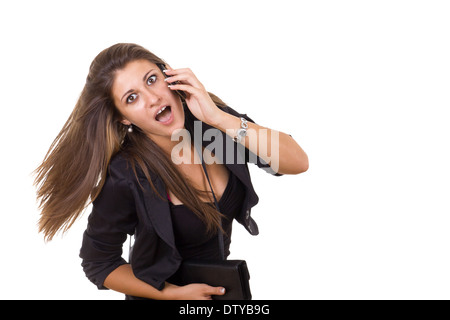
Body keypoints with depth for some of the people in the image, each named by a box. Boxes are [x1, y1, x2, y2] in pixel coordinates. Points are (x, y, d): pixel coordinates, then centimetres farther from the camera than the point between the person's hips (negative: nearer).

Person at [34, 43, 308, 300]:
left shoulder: (215, 118, -17)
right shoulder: (124, 179, -27)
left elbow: (297, 162, -25)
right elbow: (98, 264, -13)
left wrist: (218, 118, -32)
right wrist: (173, 293, -19)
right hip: (165, 295, -4)